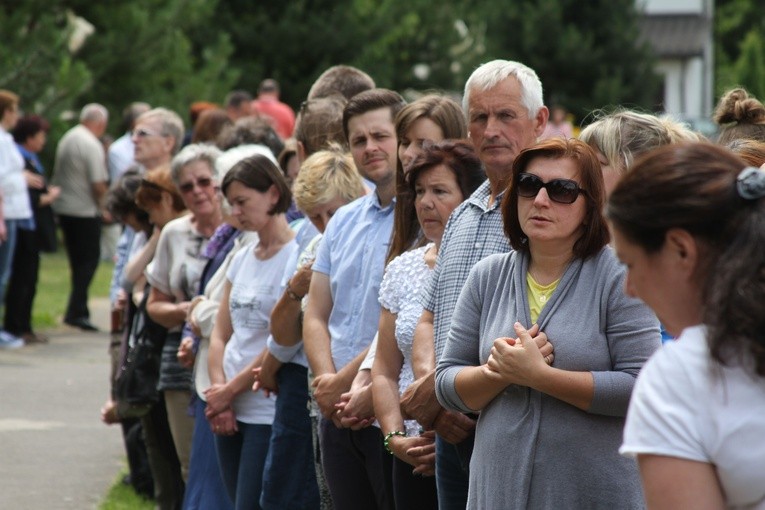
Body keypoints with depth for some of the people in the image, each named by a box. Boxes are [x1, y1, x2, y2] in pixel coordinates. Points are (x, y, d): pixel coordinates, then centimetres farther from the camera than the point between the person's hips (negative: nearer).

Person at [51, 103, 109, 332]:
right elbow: (99, 184, -18)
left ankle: (79, 309, 18)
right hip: (85, 210, -8)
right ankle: (77, 311, -10)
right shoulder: (92, 145, -17)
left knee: (77, 259, 14)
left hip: (63, 208, 8)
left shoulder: (66, 139, 9)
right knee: (89, 259, -2)